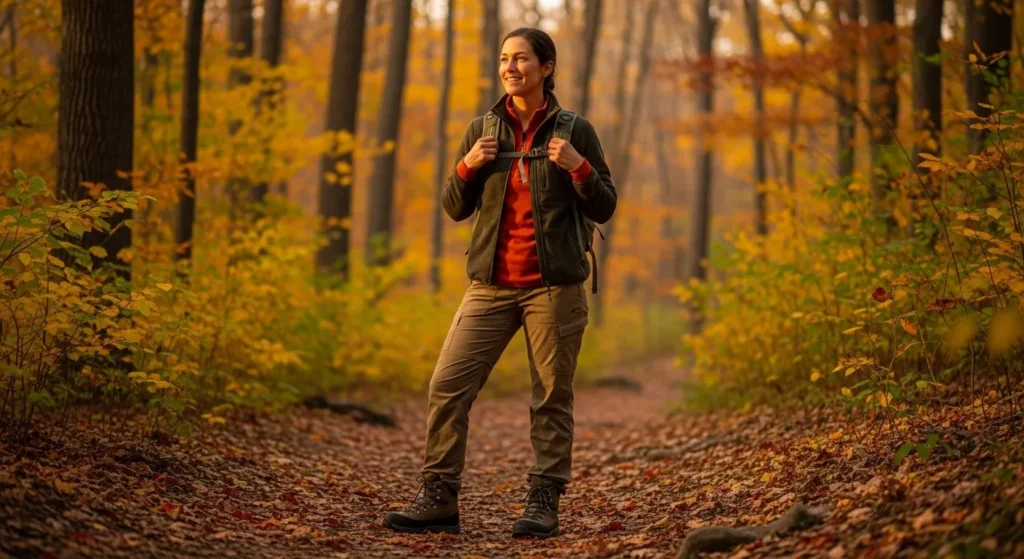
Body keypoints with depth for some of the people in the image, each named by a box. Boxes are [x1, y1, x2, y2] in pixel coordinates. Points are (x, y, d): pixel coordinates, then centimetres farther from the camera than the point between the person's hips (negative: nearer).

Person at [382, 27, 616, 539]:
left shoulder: (574, 131, 2)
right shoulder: (483, 129, 10)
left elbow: (604, 209, 3)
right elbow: (454, 208, 11)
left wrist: (579, 168, -14)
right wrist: (467, 165, -7)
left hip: (554, 284, -3)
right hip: (491, 285, 3)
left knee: (552, 396, 1)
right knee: (447, 386, -5)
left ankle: (544, 502, 10)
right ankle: (438, 499, 1)